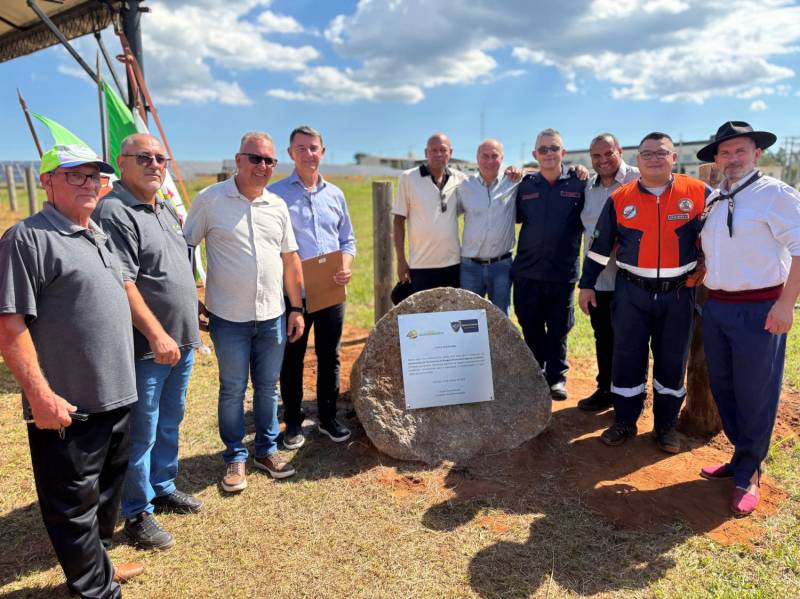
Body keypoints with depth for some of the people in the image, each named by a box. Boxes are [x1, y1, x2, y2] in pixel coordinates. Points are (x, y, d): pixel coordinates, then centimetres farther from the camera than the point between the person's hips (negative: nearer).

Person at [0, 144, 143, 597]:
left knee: (107, 490, 25)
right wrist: (41, 395, -21)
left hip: (116, 397, 9)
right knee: (74, 504, 9)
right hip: (67, 408, -8)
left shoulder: (98, 236, 12)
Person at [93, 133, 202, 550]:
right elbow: (122, 283, -22)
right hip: (148, 348, -8)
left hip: (181, 342, 9)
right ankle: (137, 513, 21)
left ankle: (163, 487, 38)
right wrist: (157, 335, -23)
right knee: (141, 434, 5)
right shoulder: (114, 212, -15)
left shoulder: (166, 209, 13)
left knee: (169, 425, 21)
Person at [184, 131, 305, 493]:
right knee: (232, 390, 9)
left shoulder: (277, 205, 7)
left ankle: (267, 450, 31)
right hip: (229, 317, -3)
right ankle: (235, 457, 25)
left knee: (267, 388, 14)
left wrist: (296, 308, 8)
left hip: (272, 316, 4)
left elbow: (290, 258, 11)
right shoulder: (210, 199, -6)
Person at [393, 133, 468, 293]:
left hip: (454, 264, 3)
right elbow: (399, 221, -1)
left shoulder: (461, 179, 4)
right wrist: (401, 260, -3)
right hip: (420, 266, -2)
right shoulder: (407, 178, -3)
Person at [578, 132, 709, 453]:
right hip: (631, 292, 0)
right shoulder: (620, 198, 0)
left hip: (678, 294, 0)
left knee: (673, 360, 9)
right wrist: (587, 284, 6)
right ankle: (624, 421, 21)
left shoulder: (699, 193, -2)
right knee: (627, 357, 6)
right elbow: (600, 245, 6)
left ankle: (666, 424, 26)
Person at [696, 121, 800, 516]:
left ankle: (748, 473, 20)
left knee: (754, 394, 2)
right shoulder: (712, 200, 12)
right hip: (715, 306, 7)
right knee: (722, 387, 15)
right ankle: (742, 456, 34)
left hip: (759, 309, -7)